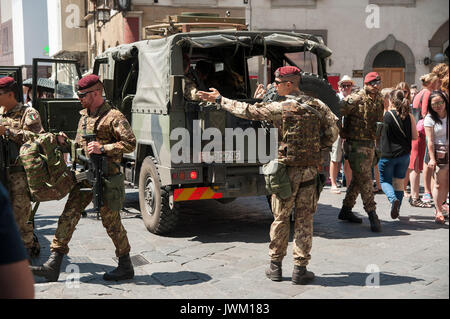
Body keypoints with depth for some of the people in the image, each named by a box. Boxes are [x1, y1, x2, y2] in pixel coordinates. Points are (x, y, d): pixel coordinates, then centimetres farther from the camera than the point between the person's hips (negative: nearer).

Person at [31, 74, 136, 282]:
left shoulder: (114, 117, -8)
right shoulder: (84, 117, 18)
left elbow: (130, 144, -14)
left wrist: (102, 149, -20)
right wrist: (64, 142, 6)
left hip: (105, 178, -8)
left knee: (111, 222, 0)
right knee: (68, 216, 1)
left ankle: (125, 266, 14)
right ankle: (53, 265, 3)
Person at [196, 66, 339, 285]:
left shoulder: (279, 108, -9)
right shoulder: (317, 106, 1)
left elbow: (247, 111, -2)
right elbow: (332, 132, 0)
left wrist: (220, 100, 9)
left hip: (286, 170, -2)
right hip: (310, 170, 2)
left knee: (280, 218, 11)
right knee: (304, 220, 7)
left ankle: (275, 266, 20)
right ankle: (300, 269, 11)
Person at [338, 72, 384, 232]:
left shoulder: (379, 100, 10)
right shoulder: (354, 99, -13)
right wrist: (342, 131, -13)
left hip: (370, 144, 8)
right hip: (356, 144, -8)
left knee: (358, 179, 14)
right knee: (364, 179, -9)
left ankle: (346, 210, 25)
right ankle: (372, 215, -4)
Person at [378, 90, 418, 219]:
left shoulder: (386, 115, -12)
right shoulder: (409, 116, -3)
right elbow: (415, 137, 0)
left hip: (387, 154, -3)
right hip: (404, 154, 3)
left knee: (385, 181, 11)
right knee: (399, 182, 16)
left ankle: (393, 199, -16)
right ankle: (397, 210, 20)